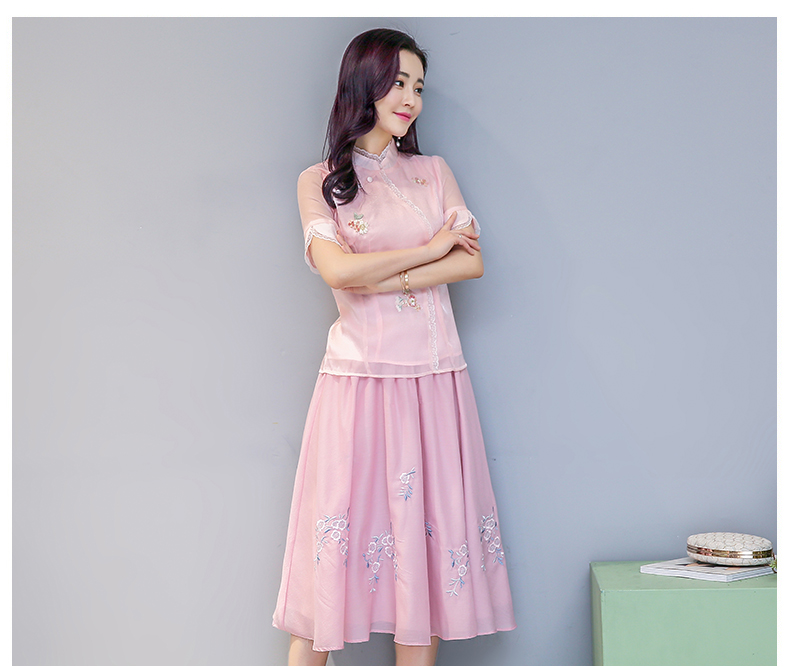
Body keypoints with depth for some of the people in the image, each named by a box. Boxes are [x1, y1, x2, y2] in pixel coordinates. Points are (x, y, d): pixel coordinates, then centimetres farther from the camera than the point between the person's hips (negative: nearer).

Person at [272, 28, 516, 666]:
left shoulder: (434, 171, 13)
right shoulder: (319, 180, 6)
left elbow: (474, 261, 0)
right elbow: (337, 269, -10)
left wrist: (385, 281, -10)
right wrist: (433, 248, -5)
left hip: (434, 379, 3)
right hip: (359, 375, -2)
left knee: (425, 530, 4)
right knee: (338, 525, -1)